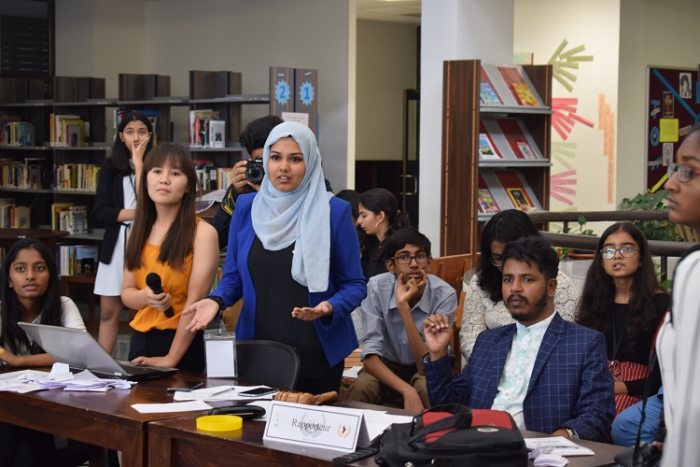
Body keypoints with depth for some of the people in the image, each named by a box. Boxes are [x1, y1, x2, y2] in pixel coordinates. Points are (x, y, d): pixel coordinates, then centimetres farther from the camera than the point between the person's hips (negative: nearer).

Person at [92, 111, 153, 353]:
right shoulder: (110, 167, 7)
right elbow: (99, 213, 0)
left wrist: (138, 162, -10)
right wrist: (137, 213, -11)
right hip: (116, 244, 2)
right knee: (108, 312, 4)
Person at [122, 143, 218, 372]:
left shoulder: (202, 232, -11)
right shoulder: (139, 230, 7)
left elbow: (195, 302, -15)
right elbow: (126, 293, 10)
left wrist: (170, 358, -18)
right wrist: (146, 297, -14)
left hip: (182, 346, -5)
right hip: (140, 341, 5)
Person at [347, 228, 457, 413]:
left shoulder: (444, 294, -22)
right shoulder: (376, 287, -19)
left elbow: (426, 367, -27)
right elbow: (370, 355, -22)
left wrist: (404, 306, -36)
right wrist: (407, 391, -38)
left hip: (426, 368, 0)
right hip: (387, 367, 0)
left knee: (427, 389, -34)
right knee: (361, 388, -32)